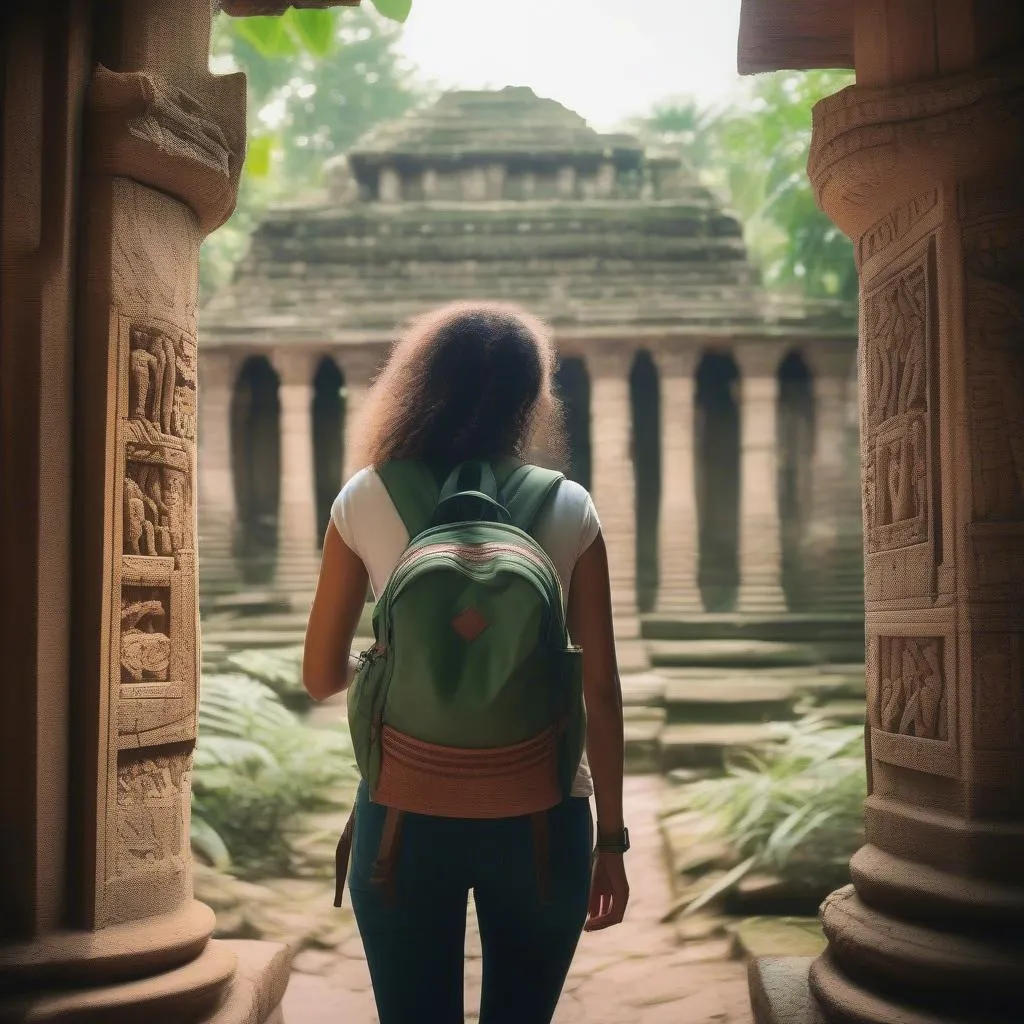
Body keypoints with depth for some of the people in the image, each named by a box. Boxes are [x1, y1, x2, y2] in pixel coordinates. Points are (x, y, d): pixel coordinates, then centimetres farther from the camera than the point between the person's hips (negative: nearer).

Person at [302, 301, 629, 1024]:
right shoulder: (569, 511, -4)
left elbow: (322, 678, 2)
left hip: (406, 809, 0)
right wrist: (611, 839, 6)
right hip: (540, 811, 0)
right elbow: (601, 691, -3)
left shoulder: (365, 503, -3)